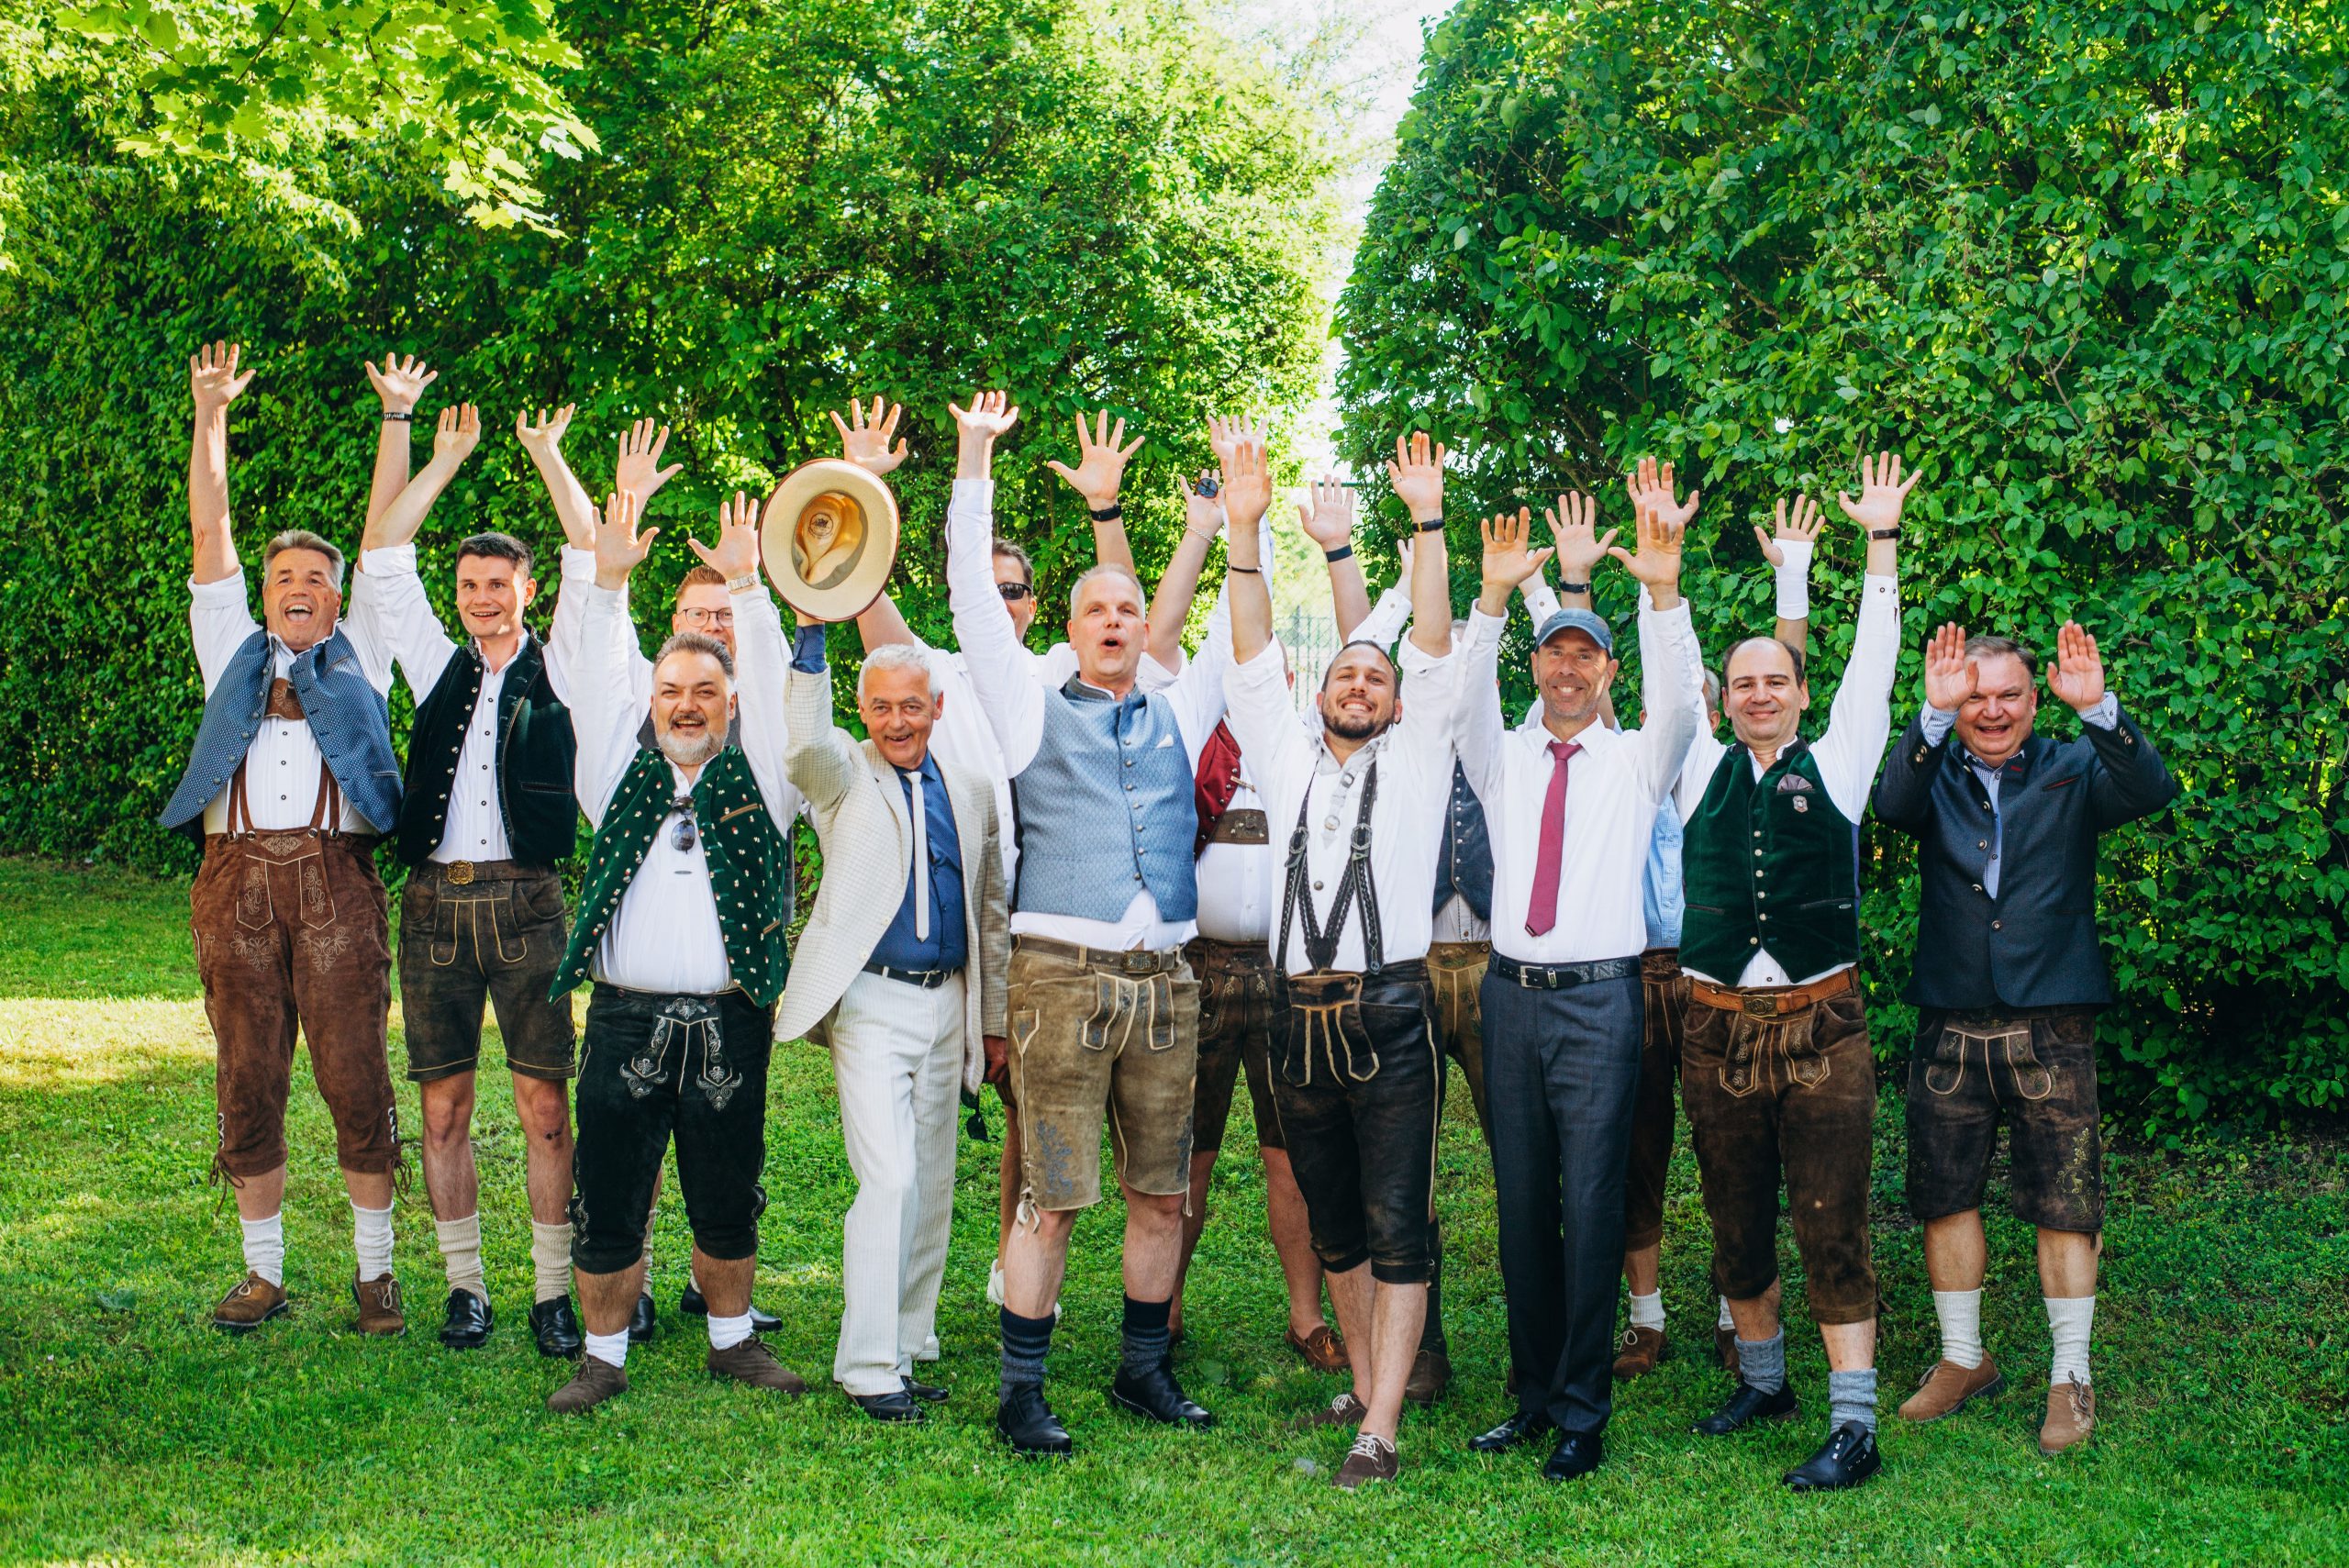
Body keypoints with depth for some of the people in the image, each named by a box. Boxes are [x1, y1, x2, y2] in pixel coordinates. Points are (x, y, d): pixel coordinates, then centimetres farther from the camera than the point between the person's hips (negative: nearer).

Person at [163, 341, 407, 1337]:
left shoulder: (359, 657, 17)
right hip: (238, 880, 2)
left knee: (357, 1077, -3)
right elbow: (208, 531, 16)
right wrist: (210, 416, 12)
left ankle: (374, 1271, 5)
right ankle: (263, 1272, 13)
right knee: (248, 1083, 4)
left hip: (334, 881, -2)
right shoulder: (234, 650, 20)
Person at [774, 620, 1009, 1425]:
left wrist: (994, 1019, 13)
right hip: (871, 1004, -5)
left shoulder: (970, 791, 11)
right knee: (889, 1181, -12)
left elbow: (990, 911, 15)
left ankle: (905, 1350, 19)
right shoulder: (844, 777, 1)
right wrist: (811, 633, -31)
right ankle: (868, 1368, -5)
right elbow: (804, 743, -24)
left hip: (946, 1006, 5)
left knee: (931, 1188, 9)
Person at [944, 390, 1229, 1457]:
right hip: (1062, 975, -4)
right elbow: (974, 599, 3)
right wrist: (974, 461, 0)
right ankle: (1022, 1390, 3)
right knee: (1050, 1195, -5)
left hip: (1164, 979, 4)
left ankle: (1143, 1369, 21)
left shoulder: (1177, 717, 16)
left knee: (1162, 1192, 8)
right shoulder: (1036, 714, 8)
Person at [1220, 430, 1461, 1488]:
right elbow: (1253, 658, 9)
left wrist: (1429, 523, -7)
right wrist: (1244, 533, 0)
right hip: (1301, 1017, 4)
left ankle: (1380, 1430, -5)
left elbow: (1435, 649, 0)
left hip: (1388, 1018, -3)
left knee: (1396, 1230, -5)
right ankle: (1363, 1384, 27)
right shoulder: (1288, 762, 16)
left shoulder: (1413, 762, 9)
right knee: (1335, 1227, 13)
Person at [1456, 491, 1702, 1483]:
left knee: (1592, 1205, -3)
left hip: (1599, 998, -3)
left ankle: (1582, 1412, 5)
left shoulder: (1637, 760, 7)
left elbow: (1677, 702, -12)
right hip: (1512, 993, 3)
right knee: (1522, 1205, 8)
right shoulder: (1504, 758, 13)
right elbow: (1465, 698, -5)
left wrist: (1664, 596, -26)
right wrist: (1493, 599, -20)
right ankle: (1533, 1394, 19)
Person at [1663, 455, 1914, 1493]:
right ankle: (1763, 1380, 29)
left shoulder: (1835, 766, 5)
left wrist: (1882, 537, -1)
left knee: (1831, 1228, -4)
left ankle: (1854, 1426, -2)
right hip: (1717, 1026, 3)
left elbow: (1873, 660, 2)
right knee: (1736, 1223, 11)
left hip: (1822, 1026, -3)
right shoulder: (1704, 769, 10)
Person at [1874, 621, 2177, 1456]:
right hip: (1950, 1027, 2)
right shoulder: (1937, 775, 6)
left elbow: (2153, 790, -15)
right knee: (1944, 1194, 9)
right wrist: (1934, 717, -30)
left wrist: (2098, 708, -30)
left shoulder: (2072, 772, 4)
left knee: (2064, 1201, 1)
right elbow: (1892, 806, -16)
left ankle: (2070, 1376, 14)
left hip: (2050, 1027, -2)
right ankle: (1963, 1359, 25)